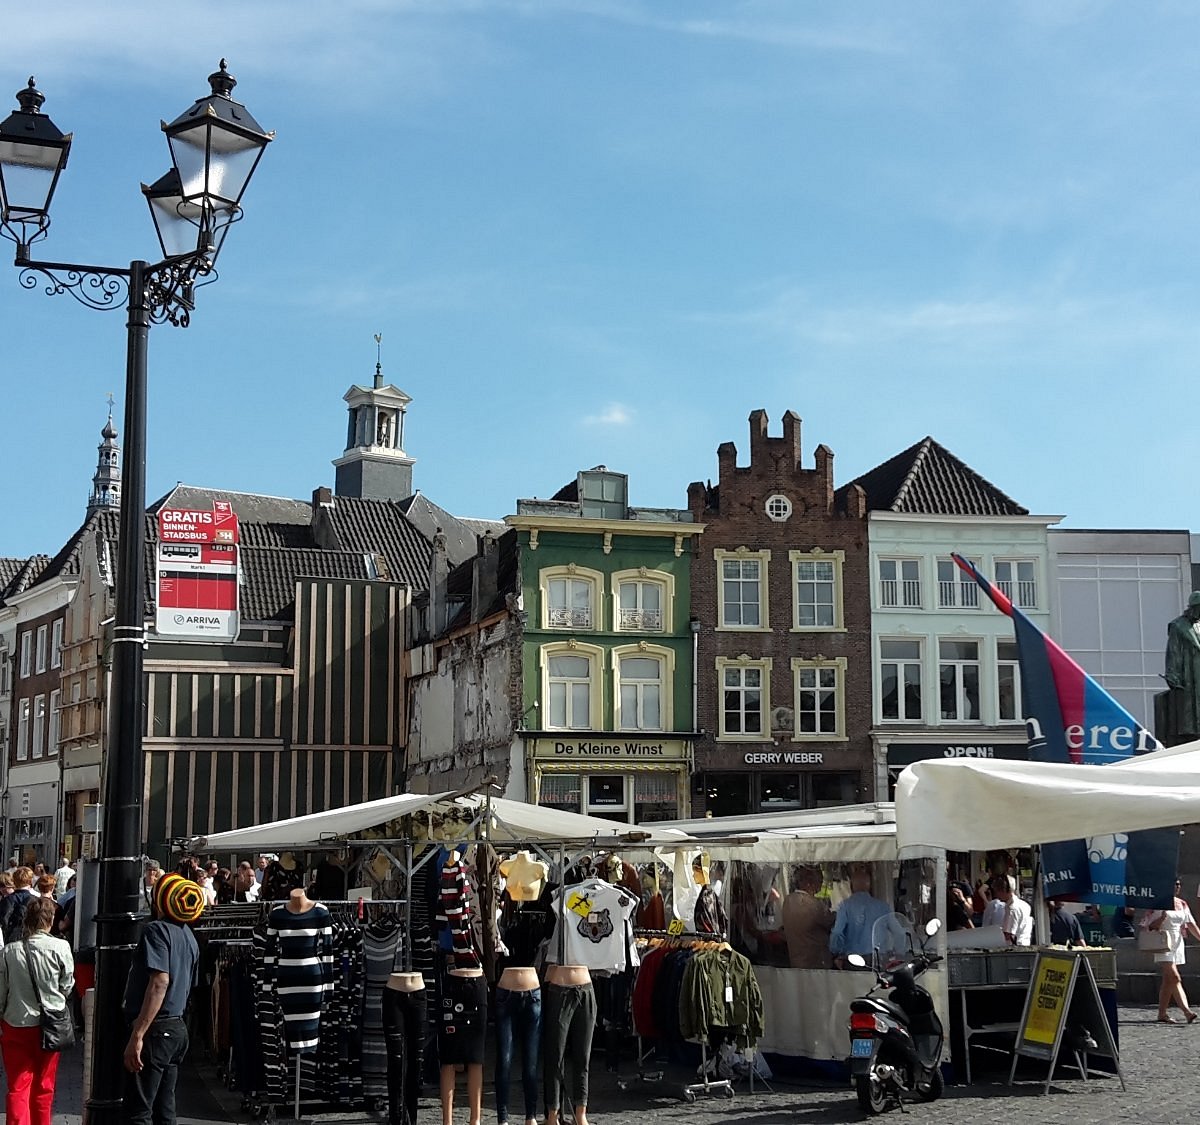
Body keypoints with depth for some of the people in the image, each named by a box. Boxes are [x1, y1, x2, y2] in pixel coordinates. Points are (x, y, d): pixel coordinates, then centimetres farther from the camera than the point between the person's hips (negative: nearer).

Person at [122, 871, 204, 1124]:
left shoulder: (157, 930, -12)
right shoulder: (189, 936, 15)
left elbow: (160, 982, -23)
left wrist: (137, 1035, -25)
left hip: (155, 1030, -9)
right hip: (177, 1028, 9)